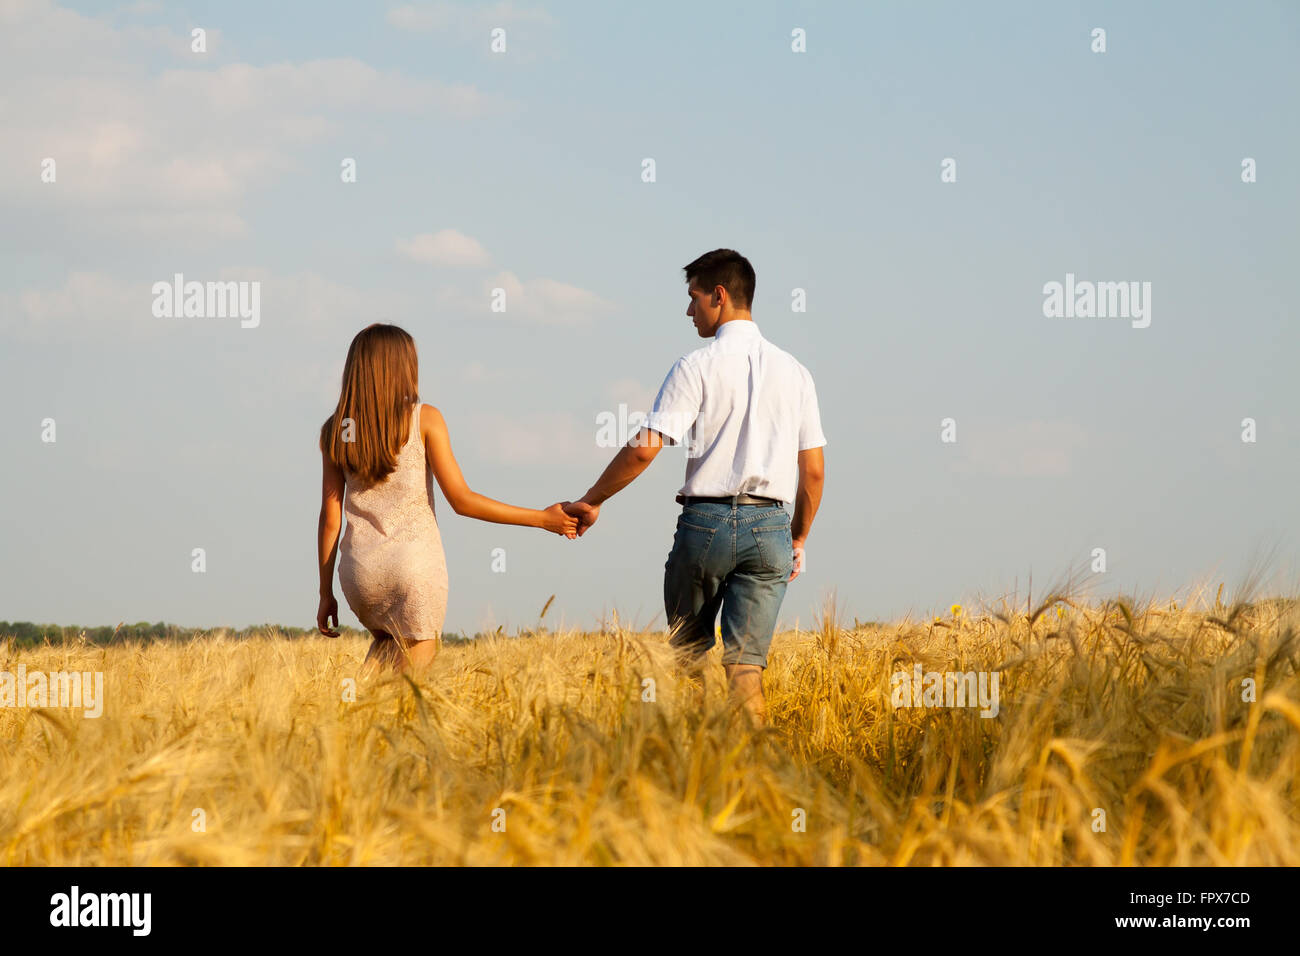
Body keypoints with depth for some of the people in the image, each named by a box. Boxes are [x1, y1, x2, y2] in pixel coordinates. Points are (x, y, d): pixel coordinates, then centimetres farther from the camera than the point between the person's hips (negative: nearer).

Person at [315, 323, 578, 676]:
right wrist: (542, 519, 0)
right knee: (417, 652, 8)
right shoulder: (424, 419, -5)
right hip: (416, 565, -4)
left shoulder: (335, 431, 4)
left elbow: (330, 518, 5)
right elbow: (461, 500, -7)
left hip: (360, 568, 4)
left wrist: (326, 593, 12)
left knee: (388, 640, 29)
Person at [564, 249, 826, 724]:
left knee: (688, 652, 13)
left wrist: (590, 502, 1)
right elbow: (813, 471, 10)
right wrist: (798, 540, 22)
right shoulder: (793, 372, 10)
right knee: (746, 664, 1)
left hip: (705, 521, -3)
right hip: (769, 525, 3)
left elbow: (644, 448, -10)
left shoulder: (698, 366, -4)